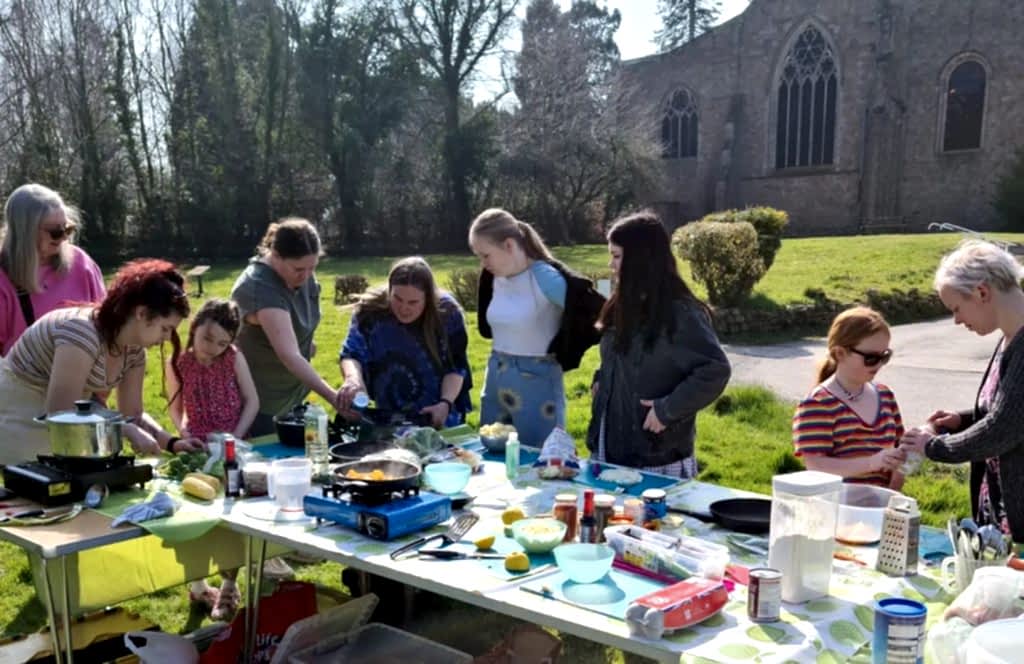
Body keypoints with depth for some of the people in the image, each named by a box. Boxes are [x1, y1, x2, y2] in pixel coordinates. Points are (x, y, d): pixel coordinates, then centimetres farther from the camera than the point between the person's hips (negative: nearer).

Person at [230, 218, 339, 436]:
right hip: (259, 400, -7)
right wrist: (332, 397, -47)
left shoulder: (301, 273, -7)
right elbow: (289, 355, -40)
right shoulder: (260, 289, -31)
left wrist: (305, 341, 0)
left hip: (294, 392, 7)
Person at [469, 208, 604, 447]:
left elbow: (599, 312, -19)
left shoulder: (545, 278, -17)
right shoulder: (495, 277, 4)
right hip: (495, 380, 7)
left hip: (536, 382, -7)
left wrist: (562, 353, -11)